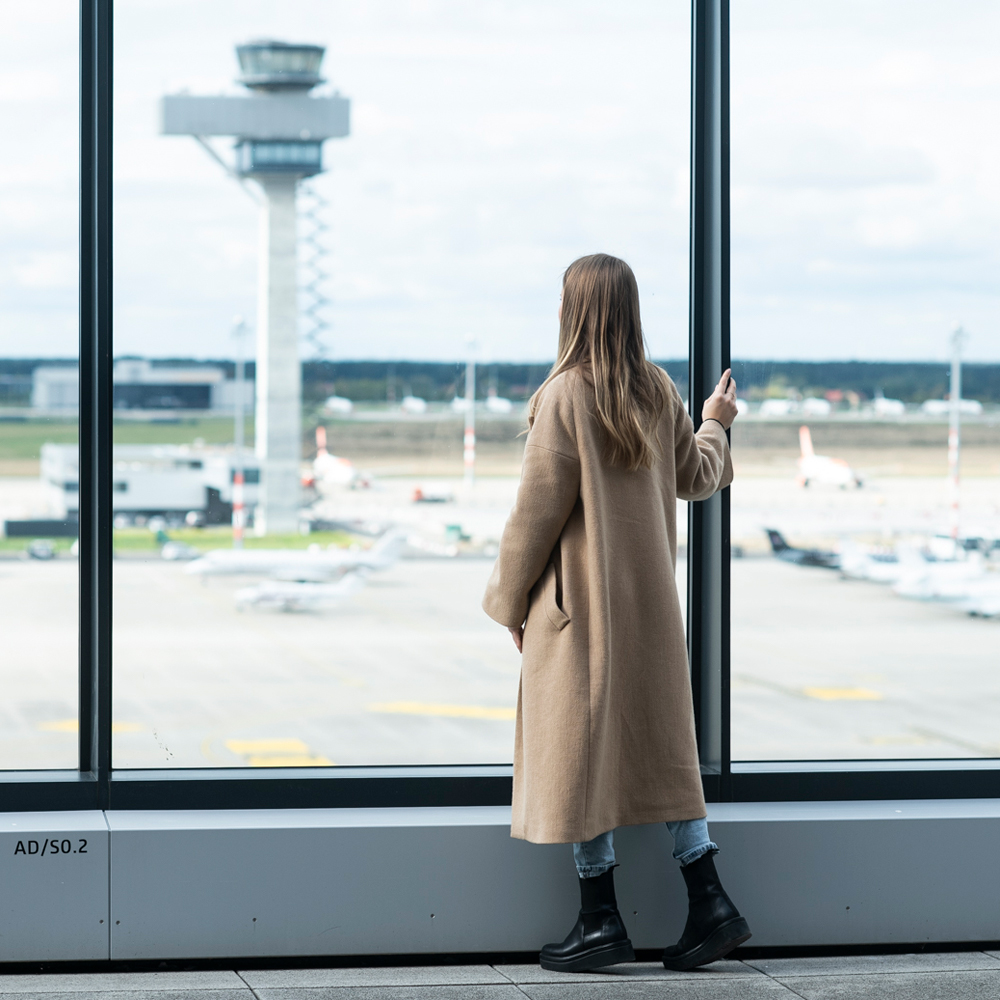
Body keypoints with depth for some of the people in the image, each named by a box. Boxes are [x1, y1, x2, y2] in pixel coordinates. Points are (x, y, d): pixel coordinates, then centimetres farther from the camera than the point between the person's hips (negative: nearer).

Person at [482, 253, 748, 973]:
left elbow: (538, 508, -13)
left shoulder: (565, 396, -15)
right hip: (651, 603, 6)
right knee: (659, 745, 13)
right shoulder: (659, 393, 3)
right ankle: (710, 902, 8)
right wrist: (715, 425, 37)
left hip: (581, 602, -6)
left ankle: (601, 919, 4)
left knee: (579, 750, 2)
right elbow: (697, 479, 17)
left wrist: (512, 601, -2)